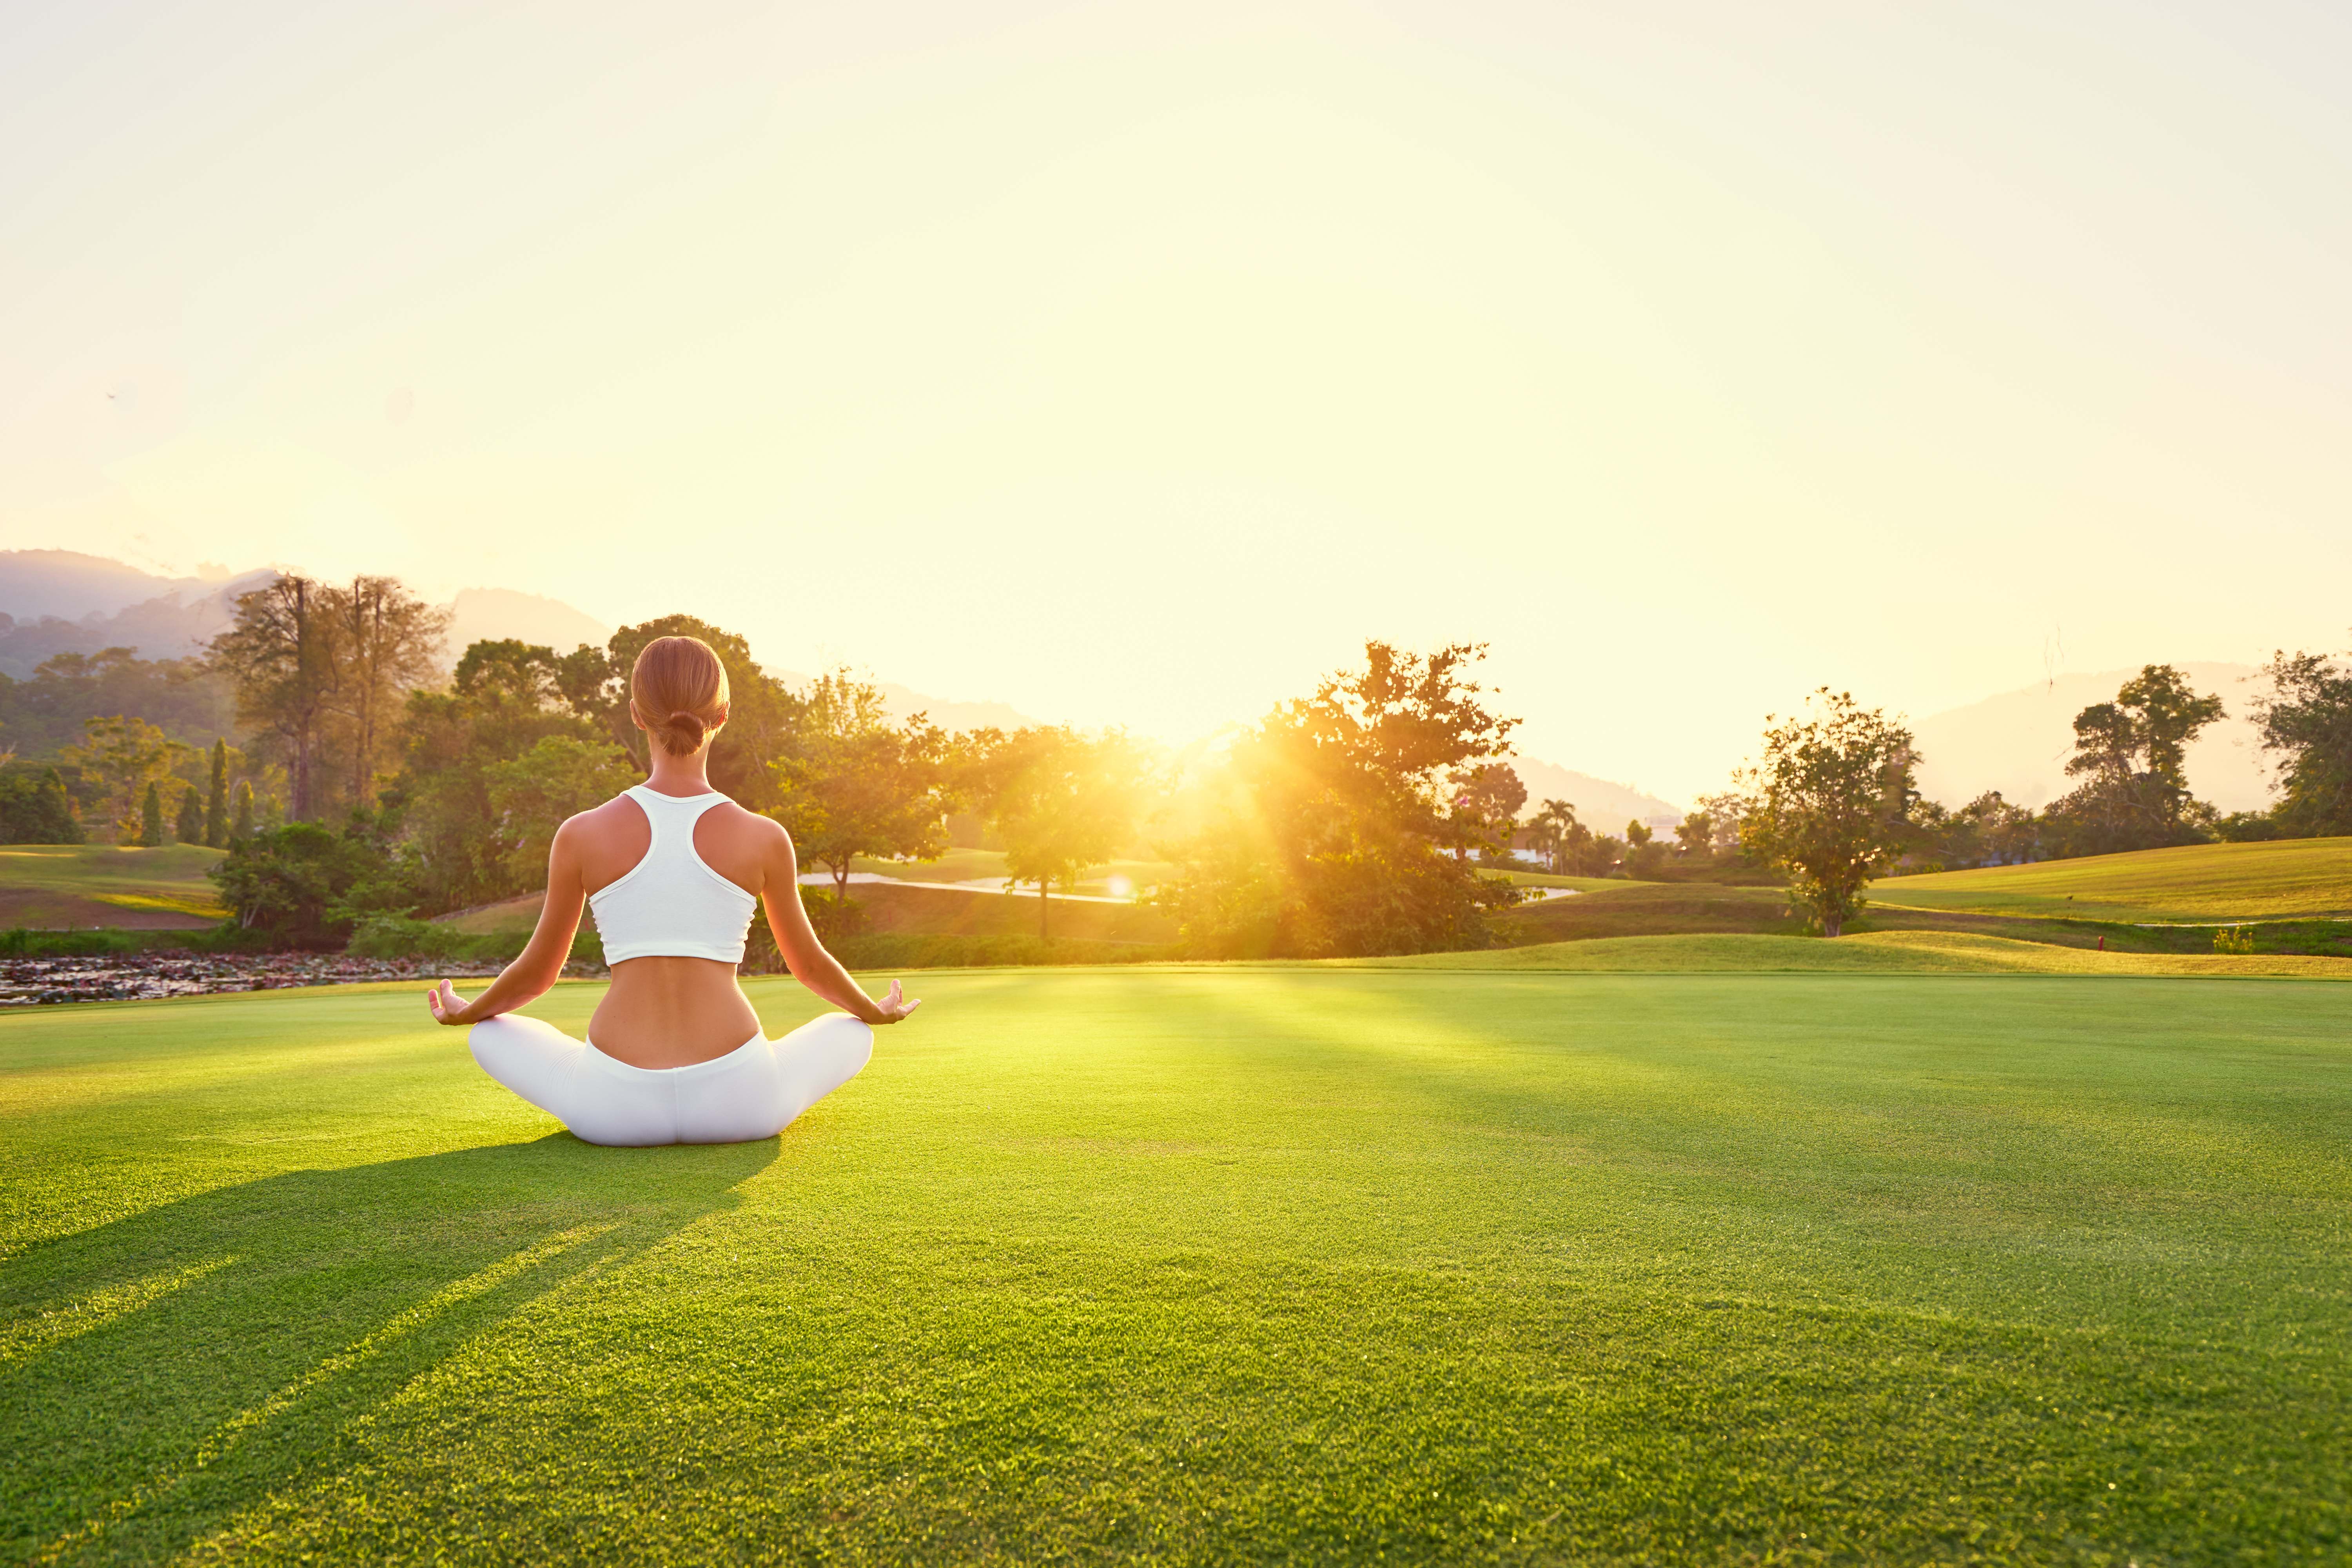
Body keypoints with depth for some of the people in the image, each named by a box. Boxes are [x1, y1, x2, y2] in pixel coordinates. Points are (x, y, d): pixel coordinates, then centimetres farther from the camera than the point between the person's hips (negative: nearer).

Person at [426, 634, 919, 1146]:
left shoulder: (580, 836, 0)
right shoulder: (766, 839, -1)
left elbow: (538, 970, 13)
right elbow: (810, 964, 14)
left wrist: (464, 1012, 36)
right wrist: (876, 1012, 35)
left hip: (617, 1109, 0)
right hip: (737, 1102, 0)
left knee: (491, 1033, 29)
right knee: (851, 1032, 28)